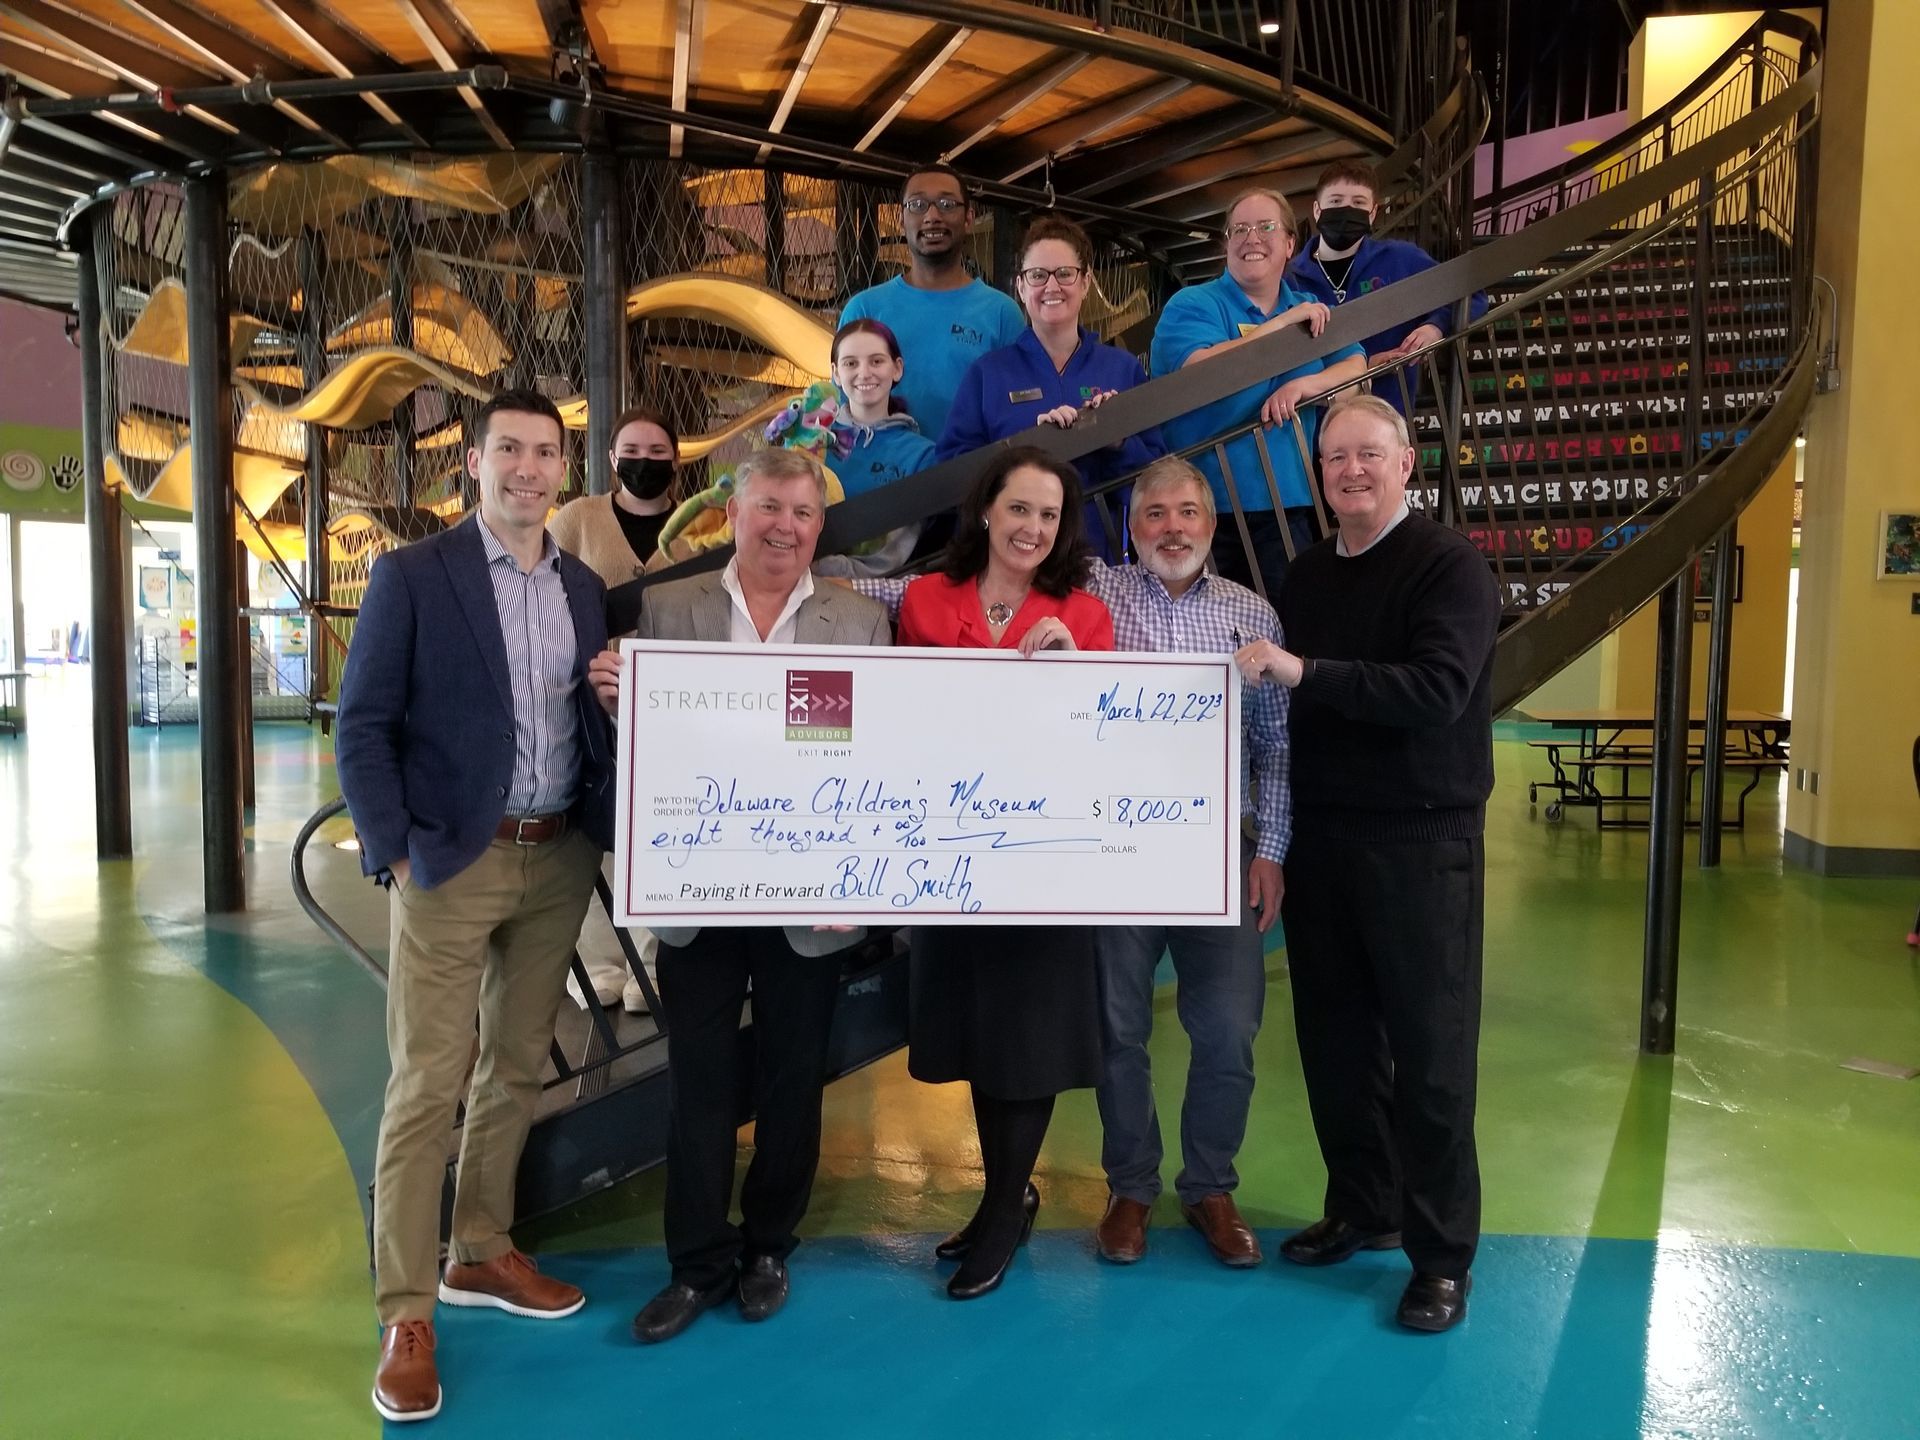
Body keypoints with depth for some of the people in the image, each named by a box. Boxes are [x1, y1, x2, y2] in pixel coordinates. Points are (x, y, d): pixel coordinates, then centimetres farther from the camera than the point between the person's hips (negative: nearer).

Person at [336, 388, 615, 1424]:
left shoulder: (585, 589, 10)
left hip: (559, 860, 5)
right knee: (427, 1086, -1)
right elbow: (363, 726, -6)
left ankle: (481, 1255, 31)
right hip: (451, 863, -5)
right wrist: (397, 854, -12)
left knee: (517, 1068, 14)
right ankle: (405, 1313, 11)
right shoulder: (411, 576, -4)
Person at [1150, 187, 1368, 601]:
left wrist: (1307, 384, -17)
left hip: (1284, 509, 4)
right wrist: (1284, 322, -16)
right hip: (1201, 507, -4)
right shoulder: (1191, 305, -1)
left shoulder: (1311, 310, 14)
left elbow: (1358, 369, 4)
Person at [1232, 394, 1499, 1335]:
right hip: (1319, 833, 6)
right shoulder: (1306, 576, 12)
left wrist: (1305, 672, -27)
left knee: (1429, 1047, 1)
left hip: (1422, 839, -6)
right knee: (1335, 1036, 12)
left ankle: (1442, 1253, 14)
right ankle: (1363, 1207, 29)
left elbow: (1437, 691, -22)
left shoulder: (1449, 566, -7)